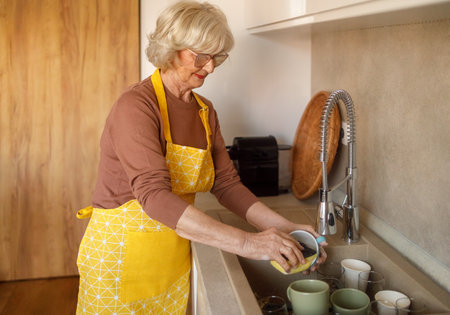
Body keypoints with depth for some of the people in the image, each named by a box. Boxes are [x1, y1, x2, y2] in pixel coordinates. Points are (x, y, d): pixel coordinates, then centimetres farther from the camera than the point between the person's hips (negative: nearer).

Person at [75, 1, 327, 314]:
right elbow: (154, 195, -31)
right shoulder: (136, 106, -20)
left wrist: (284, 227, -10)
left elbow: (227, 184, 4)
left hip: (174, 257, 6)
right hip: (121, 254, -6)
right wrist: (245, 243, -35)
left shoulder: (205, 111, 4)